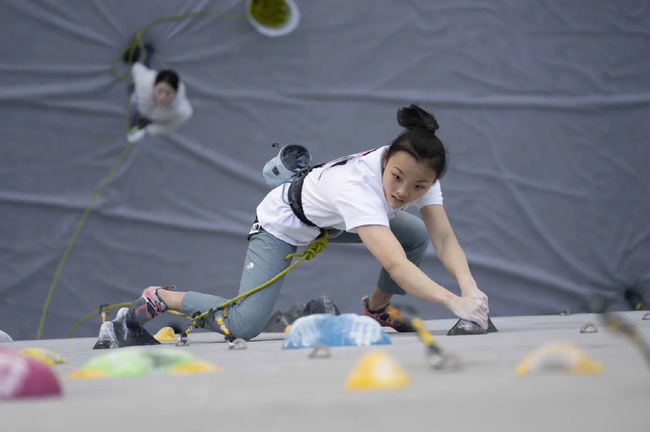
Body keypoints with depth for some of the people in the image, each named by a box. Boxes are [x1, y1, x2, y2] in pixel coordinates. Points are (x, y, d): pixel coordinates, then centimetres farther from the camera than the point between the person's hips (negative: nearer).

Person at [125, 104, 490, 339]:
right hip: (283, 222, -7)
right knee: (244, 326, -22)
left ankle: (376, 308, 16)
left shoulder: (419, 171, -25)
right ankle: (162, 298, 3)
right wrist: (454, 302, -65)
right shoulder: (358, 185, -46)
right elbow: (395, 264, -55)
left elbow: (444, 240, -28)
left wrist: (469, 286, -47)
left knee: (417, 236, -9)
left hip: (332, 222, 7)